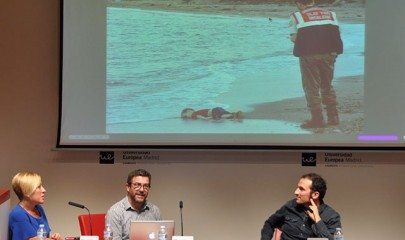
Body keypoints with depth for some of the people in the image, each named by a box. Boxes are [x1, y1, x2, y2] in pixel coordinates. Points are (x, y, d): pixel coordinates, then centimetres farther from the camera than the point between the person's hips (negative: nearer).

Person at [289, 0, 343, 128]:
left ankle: (317, 119, 5)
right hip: (329, 54, 4)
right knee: (327, 86, 17)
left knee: (311, 88, 5)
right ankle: (333, 117, 19)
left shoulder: (297, 16, 0)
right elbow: (337, 34, 8)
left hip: (309, 54, -4)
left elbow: (294, 38, -4)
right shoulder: (330, 14, 12)